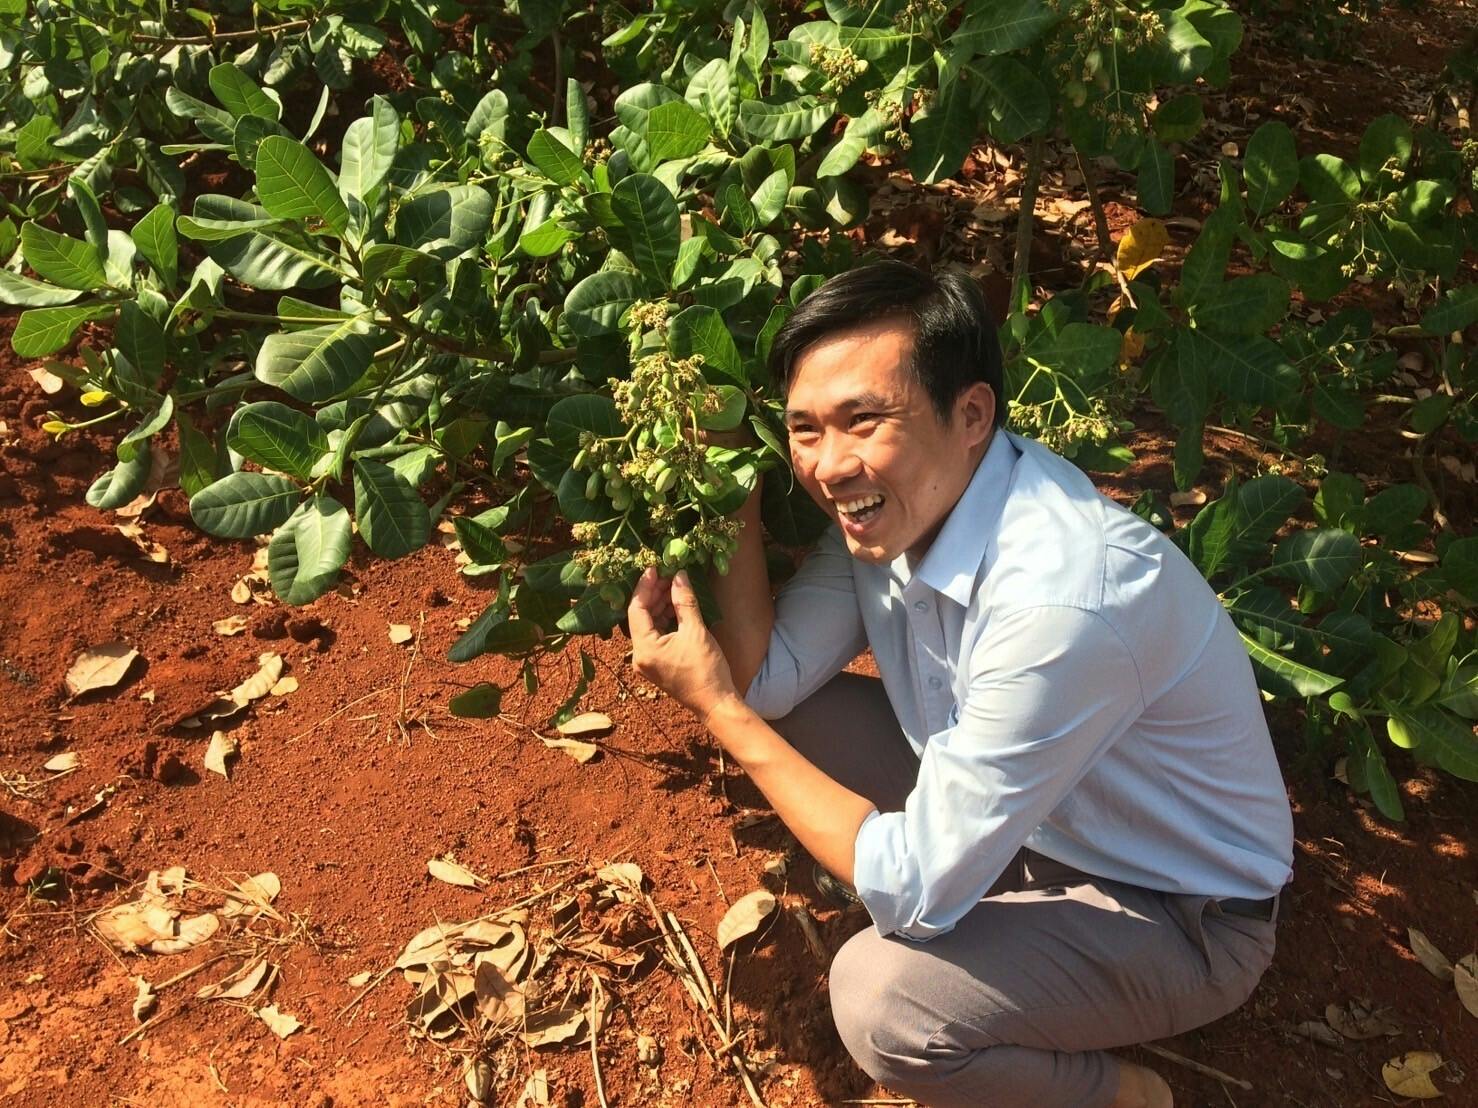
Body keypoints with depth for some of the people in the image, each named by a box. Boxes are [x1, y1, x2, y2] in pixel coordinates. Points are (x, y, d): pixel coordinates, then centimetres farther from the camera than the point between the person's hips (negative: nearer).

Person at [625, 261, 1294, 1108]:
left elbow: (915, 888, -31)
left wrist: (717, 709, -24)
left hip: (1183, 913, -7)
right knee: (799, 715, -3)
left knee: (881, 998, -27)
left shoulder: (1061, 599, -38)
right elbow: (767, 680, -9)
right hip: (1026, 824, 7)